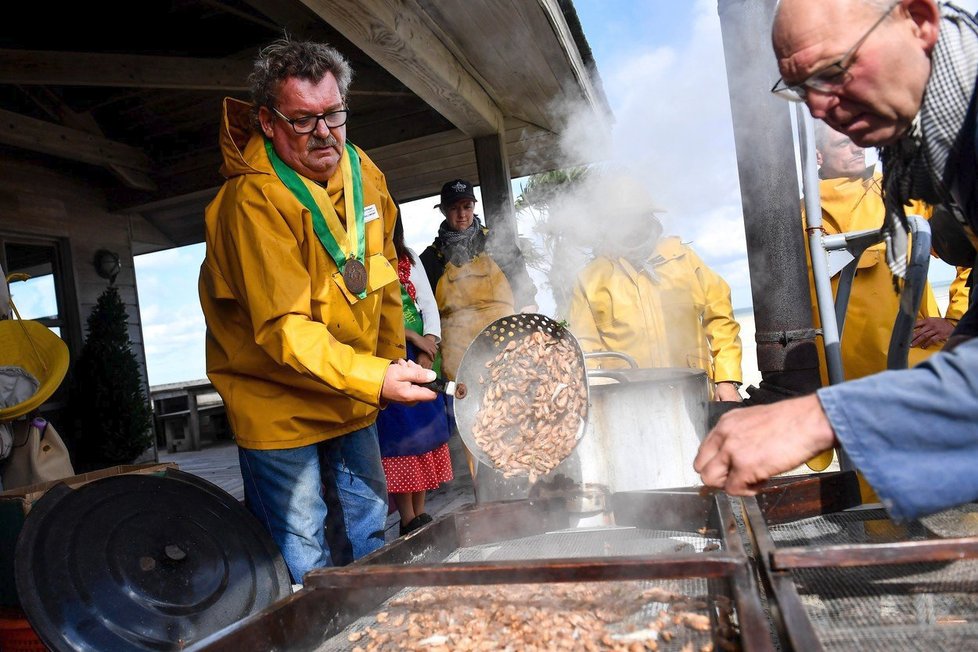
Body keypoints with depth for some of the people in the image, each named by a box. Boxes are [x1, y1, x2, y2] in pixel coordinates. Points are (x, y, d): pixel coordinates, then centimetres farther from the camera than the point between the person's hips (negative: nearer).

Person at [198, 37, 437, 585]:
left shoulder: (365, 175, 0)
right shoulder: (253, 201, -23)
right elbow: (284, 329, -29)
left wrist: (393, 364, 11)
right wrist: (376, 378, -39)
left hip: (355, 398, 7)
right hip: (278, 402, -7)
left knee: (370, 530, 20)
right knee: (305, 563, 2)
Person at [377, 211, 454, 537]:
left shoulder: (408, 258, 14)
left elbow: (429, 303, 9)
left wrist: (428, 348, -5)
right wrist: (412, 336, -12)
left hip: (420, 359, 5)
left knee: (425, 432, 6)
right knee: (397, 436, -3)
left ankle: (421, 513, 18)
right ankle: (409, 520, 9)